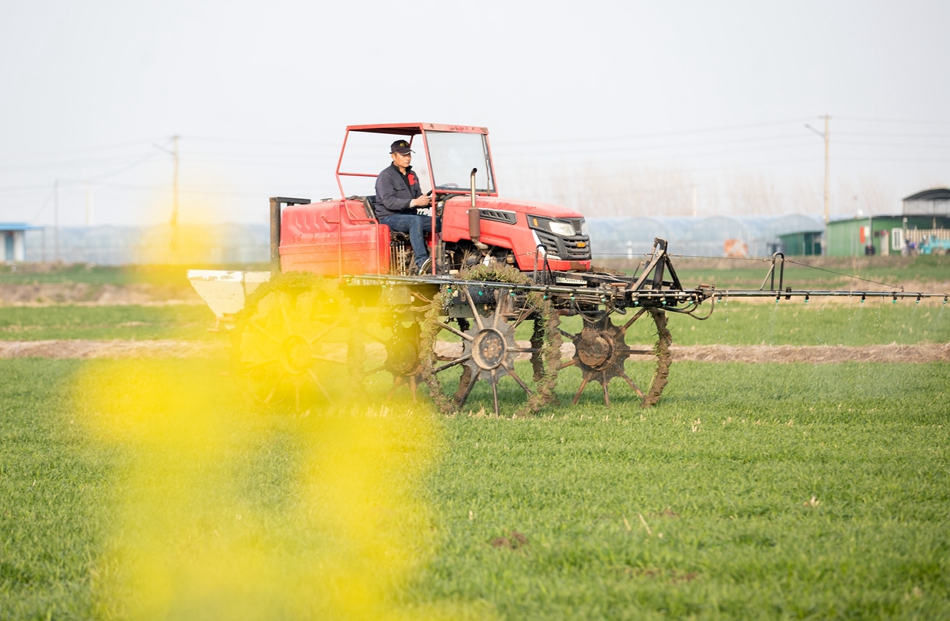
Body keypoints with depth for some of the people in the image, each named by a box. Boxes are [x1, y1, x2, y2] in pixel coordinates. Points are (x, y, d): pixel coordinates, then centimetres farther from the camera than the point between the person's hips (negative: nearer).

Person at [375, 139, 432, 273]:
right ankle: (421, 262, -49)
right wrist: (414, 202, -28)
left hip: (409, 215, 7)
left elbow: (418, 197, 18)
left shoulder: (411, 175, 18)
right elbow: (389, 202, -19)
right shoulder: (385, 176, -7)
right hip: (389, 217, -7)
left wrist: (426, 201, -7)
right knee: (415, 220, -37)